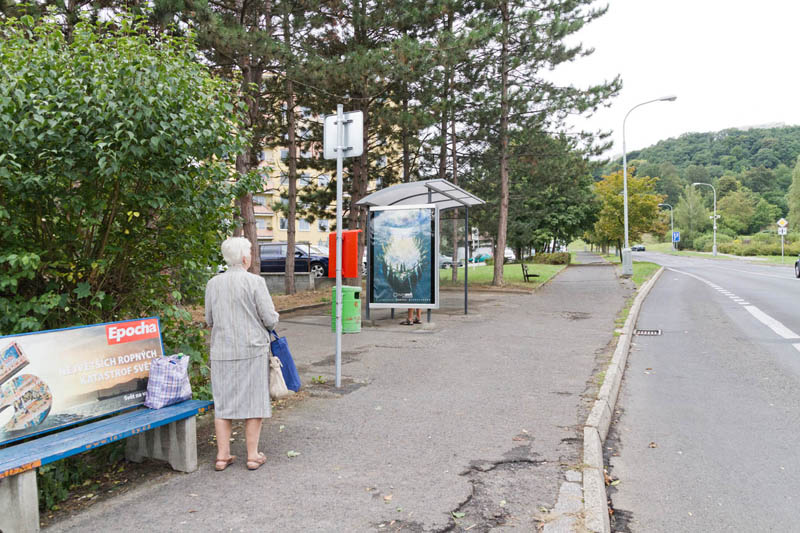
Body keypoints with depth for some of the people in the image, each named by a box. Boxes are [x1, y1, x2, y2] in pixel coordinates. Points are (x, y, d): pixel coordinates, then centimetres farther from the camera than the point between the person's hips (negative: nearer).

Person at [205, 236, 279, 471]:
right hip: (252, 349, -4)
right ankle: (253, 455, 14)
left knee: (223, 402, 12)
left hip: (221, 351, 4)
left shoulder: (213, 283, 3)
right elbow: (270, 319, -11)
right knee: (254, 401, 7)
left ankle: (222, 455, 17)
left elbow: (210, 321, 10)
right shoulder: (255, 282, -11)